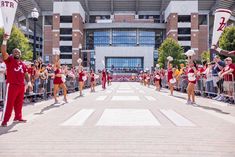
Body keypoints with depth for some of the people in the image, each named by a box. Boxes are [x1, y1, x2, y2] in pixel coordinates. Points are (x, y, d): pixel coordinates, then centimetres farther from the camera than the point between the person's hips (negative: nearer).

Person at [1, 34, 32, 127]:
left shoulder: (22, 64, 15)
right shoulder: (9, 60, 0)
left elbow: (26, 74, 21)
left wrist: (28, 81, 5)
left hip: (21, 86, 6)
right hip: (11, 85, -6)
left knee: (19, 103, 14)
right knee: (9, 103, -5)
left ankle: (18, 117, 27)